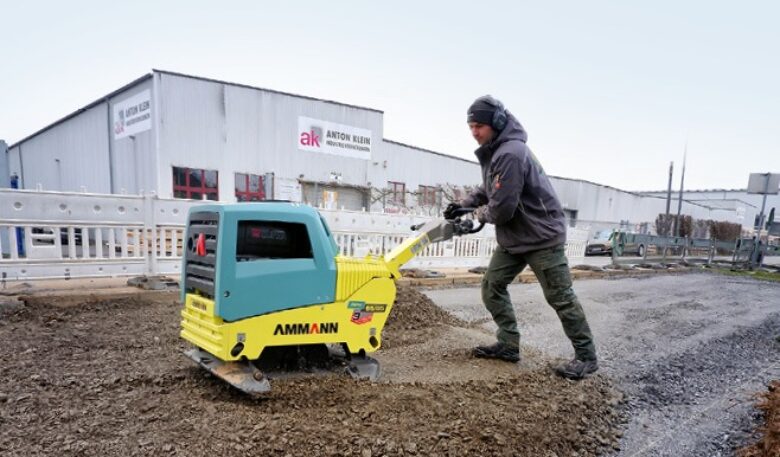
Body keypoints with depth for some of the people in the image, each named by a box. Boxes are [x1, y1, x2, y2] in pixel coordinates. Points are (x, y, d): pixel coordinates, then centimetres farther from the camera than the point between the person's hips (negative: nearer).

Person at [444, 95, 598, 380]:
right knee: (492, 286, 8)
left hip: (541, 235, -10)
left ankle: (586, 356, 16)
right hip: (513, 238, 10)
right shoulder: (493, 151, 8)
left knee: (560, 297, 0)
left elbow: (501, 209, -28)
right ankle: (508, 345, 18)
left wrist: (479, 214, -7)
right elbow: (489, 188, 22)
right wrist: (464, 204, 6)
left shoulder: (510, 154, -25)